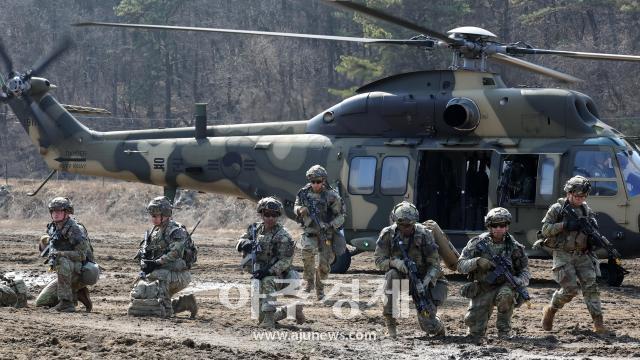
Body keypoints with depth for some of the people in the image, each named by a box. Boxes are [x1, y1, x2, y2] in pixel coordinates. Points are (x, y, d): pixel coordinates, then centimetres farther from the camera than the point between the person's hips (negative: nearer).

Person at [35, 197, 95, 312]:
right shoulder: (52, 228, 5)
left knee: (62, 261, -38)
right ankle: (77, 294, 12)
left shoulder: (75, 229, -19)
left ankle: (66, 303, -31)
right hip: (66, 274, 8)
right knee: (41, 303, 3)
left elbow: (81, 255, -27)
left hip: (82, 272, -8)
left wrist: (58, 254, -32)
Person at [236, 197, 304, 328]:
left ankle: (269, 319, -40)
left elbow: (286, 260, -18)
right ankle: (287, 310, 33)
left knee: (267, 282, -42)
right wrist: (245, 243, -20)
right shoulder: (255, 228, 5)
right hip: (259, 276, 6)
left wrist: (269, 271, -30)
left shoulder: (282, 236, -14)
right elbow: (240, 243, 6)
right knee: (261, 317, 9)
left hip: (278, 275, -6)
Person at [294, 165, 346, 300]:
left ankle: (319, 288, 25)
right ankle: (309, 282, -13)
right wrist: (300, 210, -13)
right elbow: (296, 207, 12)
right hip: (310, 232, 1)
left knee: (324, 263, 1)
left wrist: (331, 226, -23)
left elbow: (340, 216, -6)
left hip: (327, 233, -1)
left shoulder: (332, 196, -11)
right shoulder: (304, 192, -2)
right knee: (307, 251, -27)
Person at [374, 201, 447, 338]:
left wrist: (426, 281, -32)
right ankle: (390, 322, -24)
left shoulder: (424, 235, -17)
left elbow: (434, 264, -14)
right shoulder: (388, 234, -13)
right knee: (392, 274, -37)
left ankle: (439, 327, 31)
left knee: (429, 326, -12)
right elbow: (379, 260, -10)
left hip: (422, 280, -1)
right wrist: (394, 262, -31)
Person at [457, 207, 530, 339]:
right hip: (482, 291, 1)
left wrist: (518, 281, -25)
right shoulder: (478, 243, -7)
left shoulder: (514, 247, -7)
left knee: (505, 294, -38)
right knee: (475, 332, -9)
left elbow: (525, 272, -1)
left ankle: (504, 330, -16)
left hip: (503, 286, -1)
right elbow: (461, 266, -9)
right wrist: (477, 262, -29)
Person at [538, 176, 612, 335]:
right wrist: (565, 225, -19)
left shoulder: (586, 210, 10)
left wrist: (593, 226, -8)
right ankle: (549, 311, 15)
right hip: (563, 255, -4)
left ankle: (598, 324, -9)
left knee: (591, 286, -7)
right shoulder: (557, 209, -4)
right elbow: (545, 230, -8)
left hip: (582, 255, 4)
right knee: (570, 289, -10)